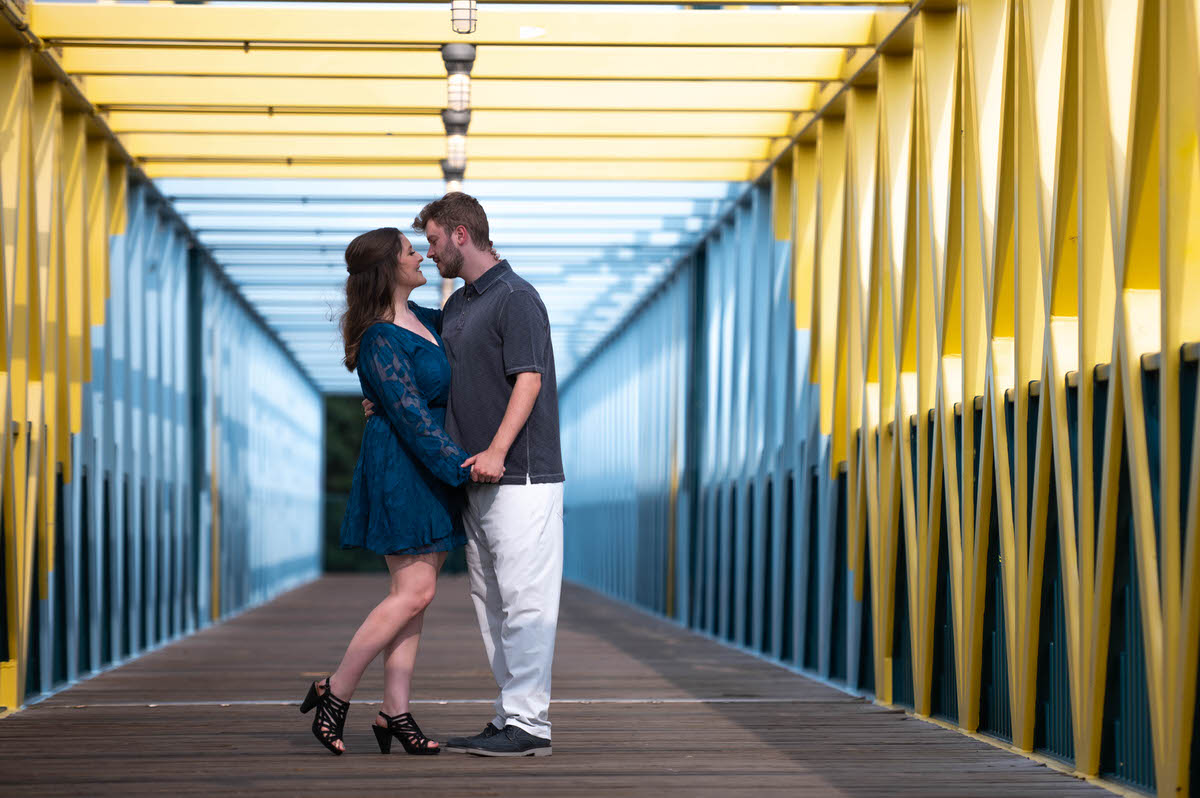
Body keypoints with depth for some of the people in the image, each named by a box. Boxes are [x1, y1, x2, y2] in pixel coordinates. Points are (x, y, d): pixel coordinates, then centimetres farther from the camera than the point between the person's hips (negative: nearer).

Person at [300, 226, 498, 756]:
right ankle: (335, 693, -3)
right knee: (415, 591, -12)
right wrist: (460, 462, -24)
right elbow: (410, 413, -21)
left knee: (415, 593, 6)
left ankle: (395, 713, 7)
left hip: (432, 472, 9)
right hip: (402, 468, -9)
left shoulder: (419, 319, 11)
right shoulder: (381, 340, -16)